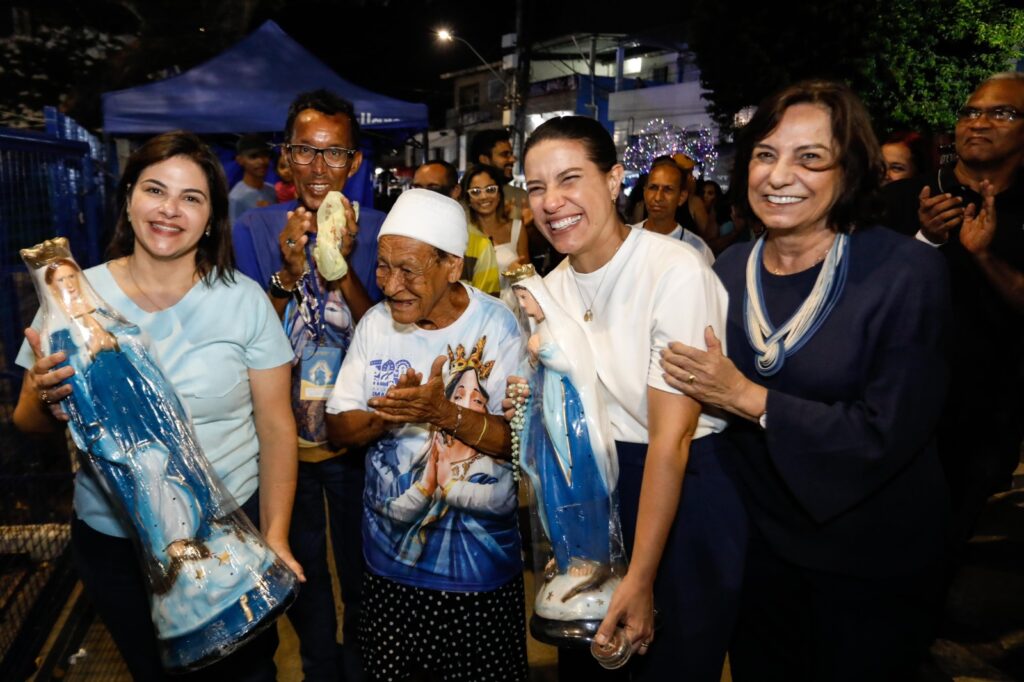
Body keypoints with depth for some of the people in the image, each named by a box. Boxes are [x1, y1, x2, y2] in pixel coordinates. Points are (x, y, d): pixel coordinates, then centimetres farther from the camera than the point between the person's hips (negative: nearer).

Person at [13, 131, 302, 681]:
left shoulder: (243, 300, -9)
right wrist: (47, 401, -22)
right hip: (113, 542, 2)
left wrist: (275, 535, -10)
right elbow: (28, 423, 1)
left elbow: (275, 424, -7)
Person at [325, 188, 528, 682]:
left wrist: (445, 413, -30)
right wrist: (388, 414, -21)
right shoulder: (375, 324, -3)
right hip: (388, 557, 4)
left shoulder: (498, 326, -15)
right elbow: (338, 430, -1)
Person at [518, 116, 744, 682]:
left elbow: (670, 440, -23)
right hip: (598, 483, 6)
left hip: (689, 490, -6)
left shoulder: (677, 272, -23)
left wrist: (640, 580, -19)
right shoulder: (553, 286, -1)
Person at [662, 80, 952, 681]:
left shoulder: (908, 273, -19)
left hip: (872, 559, -4)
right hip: (760, 539, 4)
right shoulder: (730, 269, -4)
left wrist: (749, 398, -25)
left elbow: (889, 433, -24)